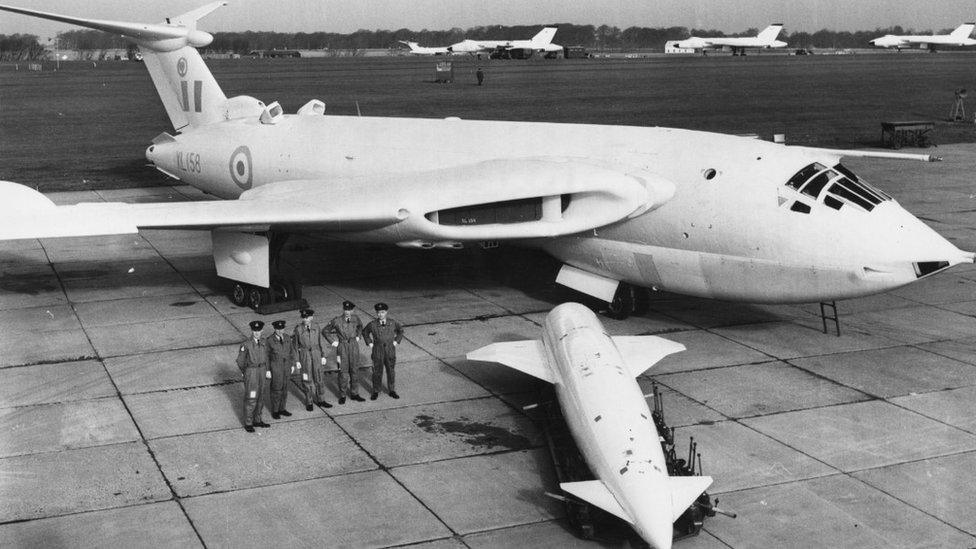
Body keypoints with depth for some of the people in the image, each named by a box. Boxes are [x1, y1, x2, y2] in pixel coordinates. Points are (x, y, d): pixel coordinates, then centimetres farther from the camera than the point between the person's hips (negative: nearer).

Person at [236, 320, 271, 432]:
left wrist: (266, 370, 11)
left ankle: (257, 420, 26)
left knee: (259, 397, 14)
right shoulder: (246, 344, -17)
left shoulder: (263, 343, 2)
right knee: (250, 398, -2)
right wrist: (245, 373, 4)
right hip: (251, 372, -6)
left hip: (261, 371, 6)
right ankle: (248, 423, 8)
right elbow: (240, 361, -6)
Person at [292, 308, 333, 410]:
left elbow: (320, 343, 7)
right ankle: (309, 402, 20)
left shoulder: (316, 327, -2)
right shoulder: (298, 329, -9)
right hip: (304, 356, -2)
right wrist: (297, 361, -4)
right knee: (307, 380, 6)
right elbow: (296, 346, -3)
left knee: (320, 378, 8)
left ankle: (320, 400, 23)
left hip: (316, 355, 2)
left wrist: (323, 356, 4)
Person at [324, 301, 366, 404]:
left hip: (354, 346, 3)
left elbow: (360, 326, 23)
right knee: (343, 371, 1)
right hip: (342, 347, -3)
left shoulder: (355, 318, -2)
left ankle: (354, 394, 21)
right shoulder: (337, 321, -12)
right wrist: (333, 342, -2)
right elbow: (325, 331, 1)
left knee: (354, 370, 10)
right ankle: (342, 396, 12)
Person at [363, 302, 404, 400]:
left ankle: (392, 391, 25)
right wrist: (369, 343, 3)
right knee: (377, 372, 6)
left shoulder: (392, 323, -7)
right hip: (377, 351, -1)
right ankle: (376, 392, 20)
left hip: (390, 351, 1)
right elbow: (365, 332, 9)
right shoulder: (372, 325, -10)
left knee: (391, 371, 11)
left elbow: (400, 330, 12)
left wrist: (396, 341, 4)